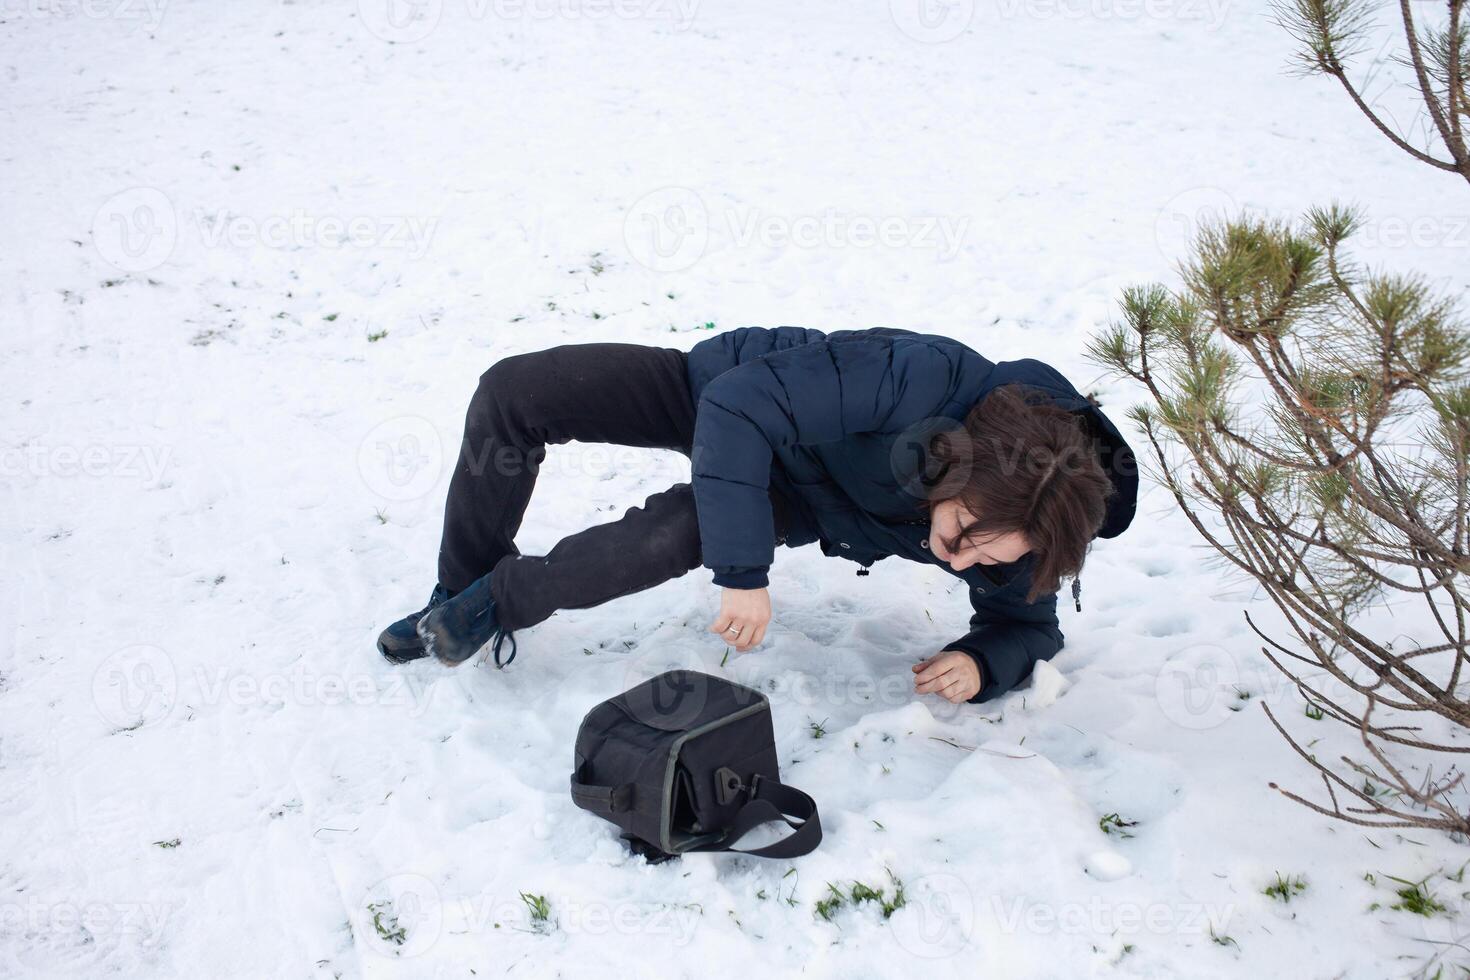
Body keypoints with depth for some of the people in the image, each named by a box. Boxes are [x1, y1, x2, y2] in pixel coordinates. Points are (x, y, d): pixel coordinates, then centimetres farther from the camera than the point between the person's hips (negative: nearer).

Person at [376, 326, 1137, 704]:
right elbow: (738, 405, -39)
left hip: (791, 496, 1)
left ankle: (502, 604, -5)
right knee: (511, 394, -13)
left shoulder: (1015, 525, -25)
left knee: (679, 533, -35)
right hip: (728, 399, -1)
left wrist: (981, 663, -28)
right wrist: (742, 569, -43)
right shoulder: (925, 378, -42)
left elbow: (1029, 625, -4)